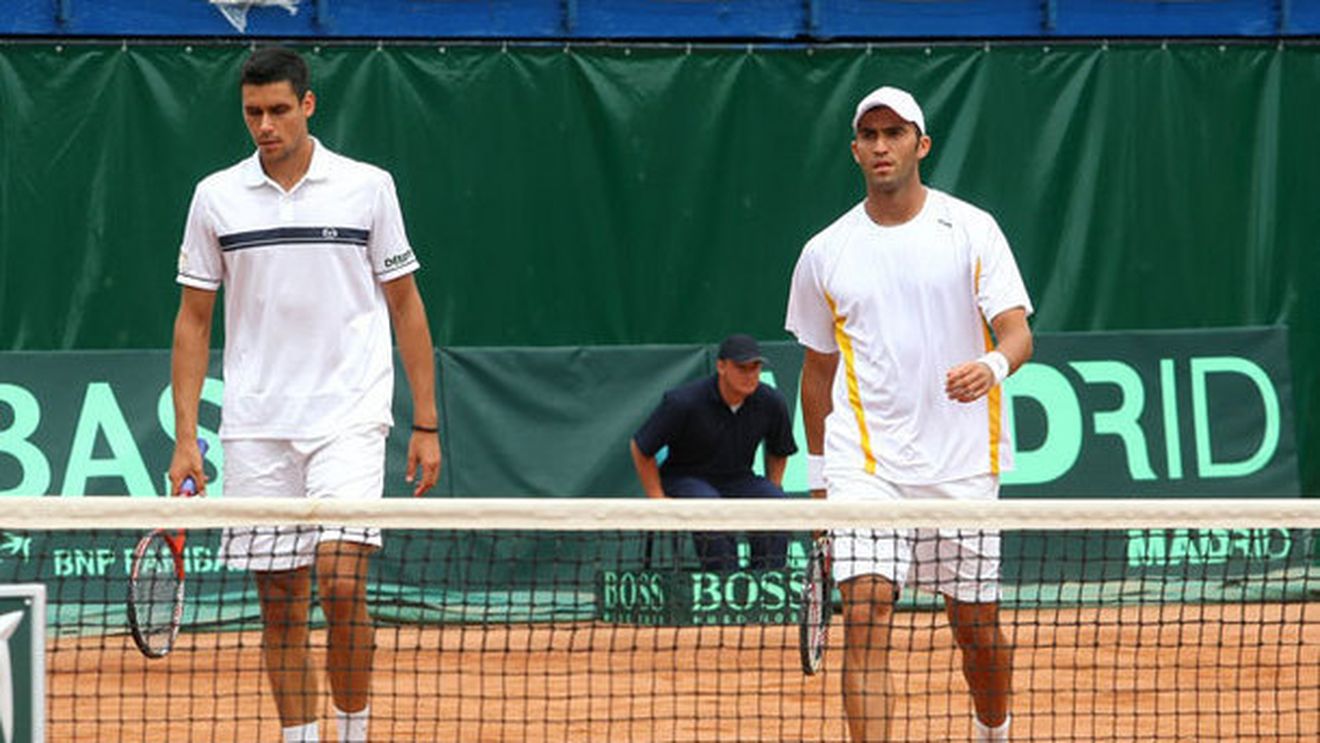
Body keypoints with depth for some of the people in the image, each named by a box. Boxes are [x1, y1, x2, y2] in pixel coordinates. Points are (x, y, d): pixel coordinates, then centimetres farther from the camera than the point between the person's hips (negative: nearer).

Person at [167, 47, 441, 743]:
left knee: (341, 583, -14)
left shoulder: (367, 187, 2)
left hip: (349, 418, -2)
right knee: (279, 601, 4)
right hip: (255, 429, 2)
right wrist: (185, 438, 2)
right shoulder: (216, 196, 5)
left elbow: (404, 304, 7)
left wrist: (426, 425, 3)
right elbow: (193, 320, 9)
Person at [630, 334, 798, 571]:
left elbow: (778, 452, 16)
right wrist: (657, 499, -9)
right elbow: (640, 448, -6)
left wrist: (771, 493, 2)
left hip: (738, 480, 4)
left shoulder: (771, 403, -6)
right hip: (684, 479, -4)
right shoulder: (683, 402, -19)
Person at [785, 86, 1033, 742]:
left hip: (961, 467, 0)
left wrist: (992, 367, -29)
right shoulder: (823, 253, 7)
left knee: (976, 627, 9)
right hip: (864, 467, 1)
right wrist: (818, 474, 17)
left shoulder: (972, 231, 1)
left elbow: (1017, 332, -6)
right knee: (865, 618, -15)